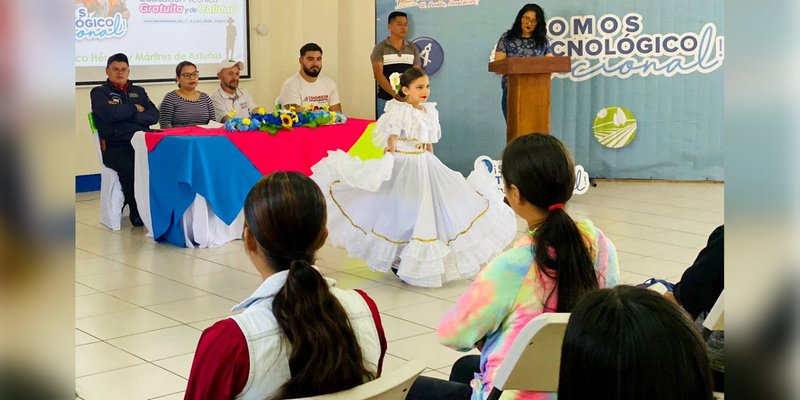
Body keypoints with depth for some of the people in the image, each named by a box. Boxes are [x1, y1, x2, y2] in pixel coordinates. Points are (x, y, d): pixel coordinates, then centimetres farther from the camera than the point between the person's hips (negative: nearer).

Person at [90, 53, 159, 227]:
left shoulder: (138, 91, 27)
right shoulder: (99, 93, 16)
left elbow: (154, 115, 9)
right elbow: (109, 113, -7)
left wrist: (126, 116, -3)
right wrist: (134, 109, 6)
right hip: (115, 147, -3)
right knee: (128, 167, -37)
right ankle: (136, 211, -16)